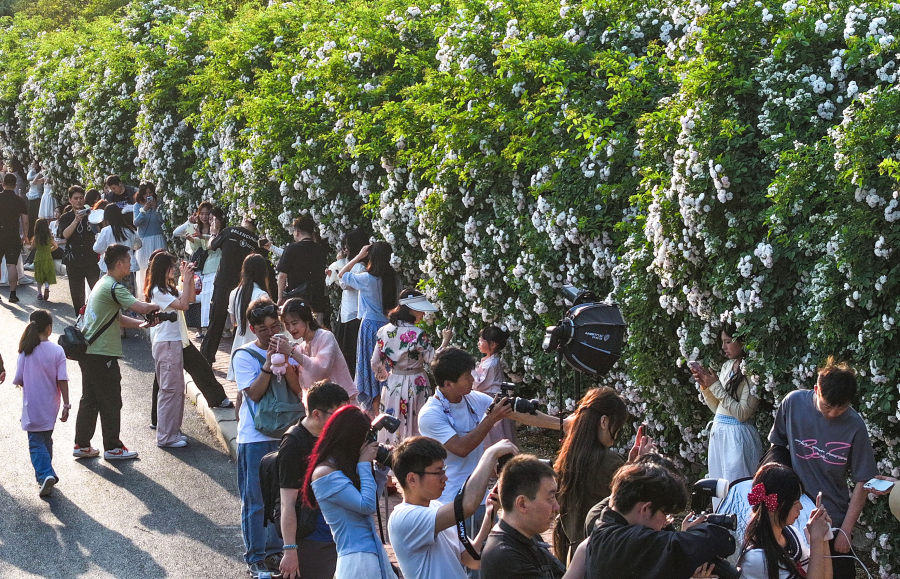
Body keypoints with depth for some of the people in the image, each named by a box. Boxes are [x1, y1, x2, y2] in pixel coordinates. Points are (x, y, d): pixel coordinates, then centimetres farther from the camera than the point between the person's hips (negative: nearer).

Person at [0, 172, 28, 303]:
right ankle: (12, 293, -3)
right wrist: (25, 236, 9)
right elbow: (25, 221, -2)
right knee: (12, 265, -1)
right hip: (14, 236, 0)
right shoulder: (20, 201, -2)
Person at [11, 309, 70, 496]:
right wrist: (66, 405, -4)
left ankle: (45, 474, -18)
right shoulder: (57, 351, -9)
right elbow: (62, 380, -10)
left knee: (36, 442, 1)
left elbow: (19, 380, -4)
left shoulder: (26, 351, -9)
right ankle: (46, 472, 29)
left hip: (32, 406, -1)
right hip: (50, 406, 1)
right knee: (46, 440, 19)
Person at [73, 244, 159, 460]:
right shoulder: (114, 287, -16)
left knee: (90, 399, 15)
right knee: (111, 402, 2)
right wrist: (157, 306, -5)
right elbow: (141, 307, -26)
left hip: (88, 352, 10)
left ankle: (82, 445, 21)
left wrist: (141, 323, 5)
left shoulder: (103, 284, 15)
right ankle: (112, 448, 10)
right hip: (102, 355, -10)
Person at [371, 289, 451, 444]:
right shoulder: (417, 335, -19)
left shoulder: (384, 330, -2)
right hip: (415, 385, -5)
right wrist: (445, 341, -1)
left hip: (392, 384, 5)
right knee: (415, 427, 5)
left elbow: (375, 363, 3)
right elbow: (433, 359, -13)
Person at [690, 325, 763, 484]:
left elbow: (742, 414, -19)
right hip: (718, 432, 8)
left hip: (738, 435, -8)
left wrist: (715, 386, -16)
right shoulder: (727, 366, 11)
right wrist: (705, 386, 0)